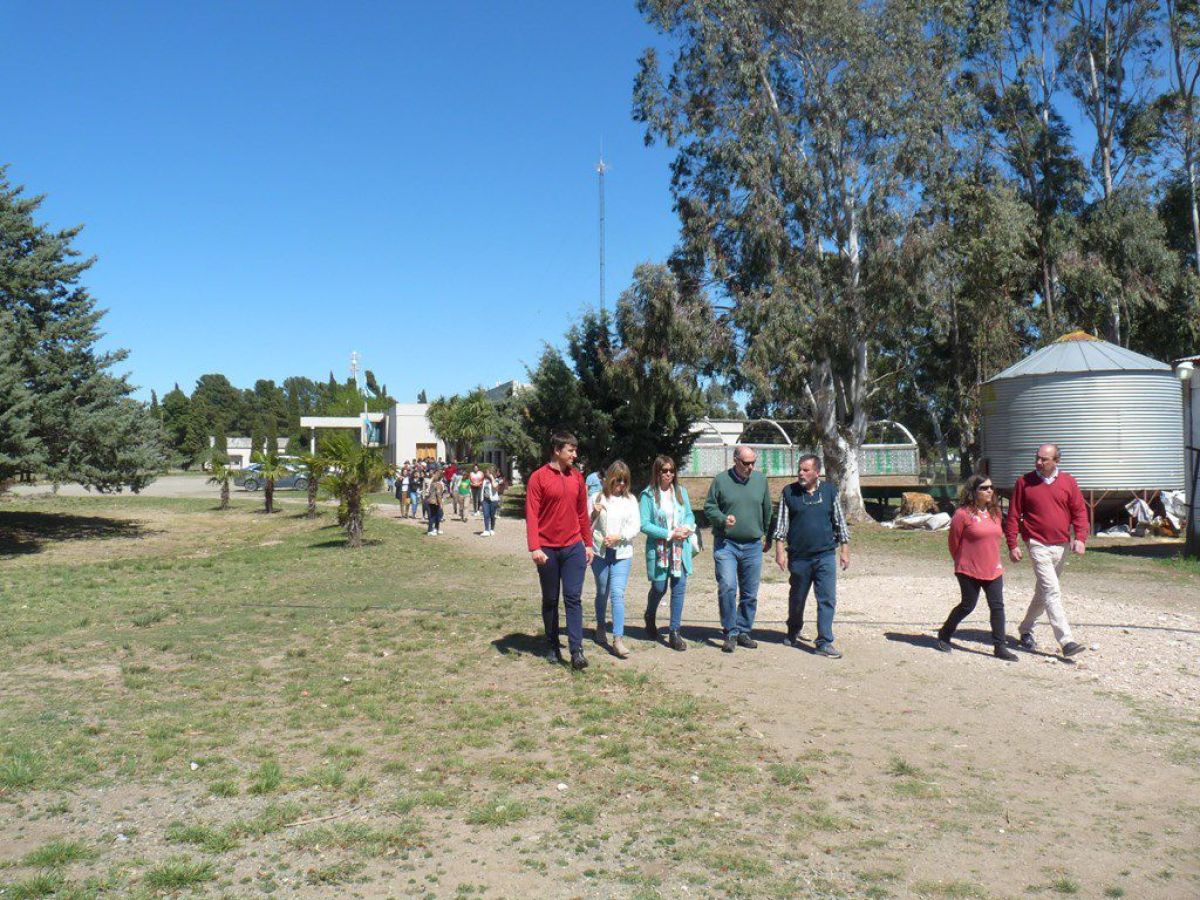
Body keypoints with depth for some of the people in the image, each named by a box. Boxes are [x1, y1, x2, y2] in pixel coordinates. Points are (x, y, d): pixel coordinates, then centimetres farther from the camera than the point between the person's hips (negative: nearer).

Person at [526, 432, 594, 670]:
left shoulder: (577, 477, 7)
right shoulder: (538, 478, -6)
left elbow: (582, 513, 13)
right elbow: (531, 515, -10)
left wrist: (588, 544, 12)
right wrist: (535, 548, -18)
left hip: (574, 547, 3)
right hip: (548, 550, -2)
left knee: (573, 598, -5)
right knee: (550, 600, 10)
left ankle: (577, 650, -7)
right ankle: (553, 647, 22)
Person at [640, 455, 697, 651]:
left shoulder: (681, 491, 7)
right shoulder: (648, 495, -7)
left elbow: (690, 514, 15)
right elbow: (644, 524, -12)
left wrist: (686, 527, -8)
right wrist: (669, 534, -15)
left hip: (680, 548, 3)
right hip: (658, 549, -3)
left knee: (679, 588, 0)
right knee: (659, 588, 6)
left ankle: (674, 633, 7)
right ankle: (650, 619, 38)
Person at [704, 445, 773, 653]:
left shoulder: (760, 480, 7)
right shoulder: (721, 480, -3)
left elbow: (767, 510, 17)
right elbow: (709, 507, 3)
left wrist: (768, 536, 22)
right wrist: (723, 519, -16)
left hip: (753, 545, 3)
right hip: (725, 544, -3)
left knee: (750, 593, 8)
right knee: (727, 587, -14)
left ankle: (743, 631, 22)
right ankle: (730, 633, -3)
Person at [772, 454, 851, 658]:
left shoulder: (829, 490, 3)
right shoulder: (789, 492, 1)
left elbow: (840, 522, 9)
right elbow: (781, 524, 2)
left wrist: (845, 550, 6)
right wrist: (779, 551, -5)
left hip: (826, 555, 0)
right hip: (799, 556, 0)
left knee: (827, 599, -6)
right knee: (797, 598, 15)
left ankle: (824, 642, -1)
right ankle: (793, 633, 37)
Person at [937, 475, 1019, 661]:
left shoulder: (995, 512, 7)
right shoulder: (963, 513, -13)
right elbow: (954, 541, -5)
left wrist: (992, 560, 17)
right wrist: (961, 563, 6)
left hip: (993, 570, 6)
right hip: (969, 571, -6)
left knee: (997, 606, 1)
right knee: (968, 606, 4)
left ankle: (999, 647, 7)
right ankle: (944, 635, 24)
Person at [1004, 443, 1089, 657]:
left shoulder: (1068, 482, 5)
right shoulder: (1024, 482, -2)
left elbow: (1080, 511, 5)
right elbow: (1013, 515, 0)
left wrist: (1080, 537, -9)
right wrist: (1012, 545, -4)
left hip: (1062, 546, 4)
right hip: (1038, 545, -4)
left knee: (1044, 592, 15)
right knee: (1052, 592, -14)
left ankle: (1026, 629, 32)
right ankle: (1066, 641, -16)